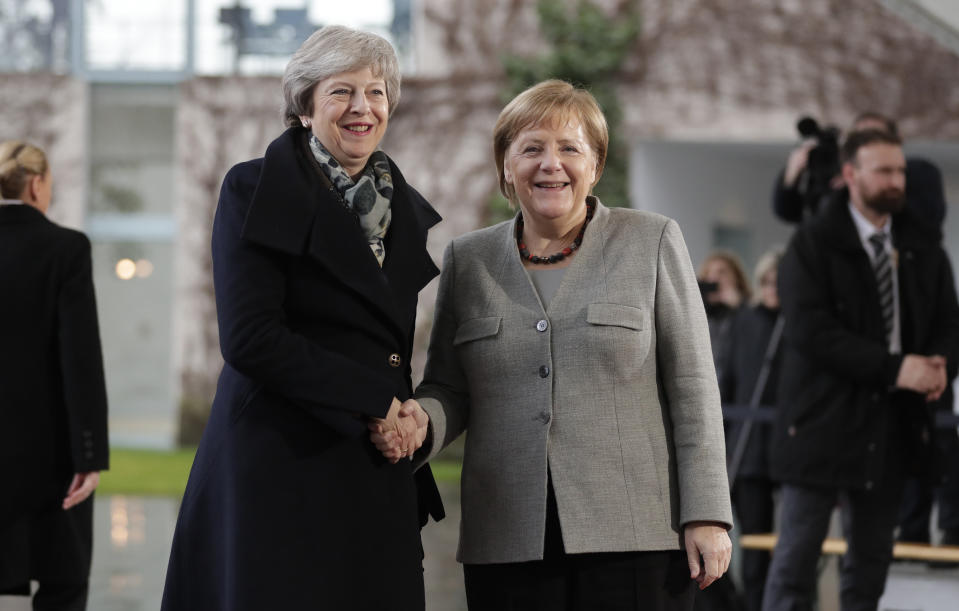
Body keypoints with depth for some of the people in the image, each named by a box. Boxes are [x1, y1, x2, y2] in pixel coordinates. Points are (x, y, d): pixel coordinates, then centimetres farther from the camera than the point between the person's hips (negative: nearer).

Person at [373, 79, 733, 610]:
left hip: (634, 538, -2)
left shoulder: (652, 242, 6)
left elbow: (691, 387, 2)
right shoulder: (468, 260, 13)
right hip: (508, 543, 2)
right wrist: (418, 424, -9)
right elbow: (449, 388, 14)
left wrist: (705, 515, -5)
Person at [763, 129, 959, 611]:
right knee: (797, 554, -4)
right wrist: (894, 367, -22)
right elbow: (810, 330, -16)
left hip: (893, 424, 5)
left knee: (871, 559, 9)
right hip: (824, 421, -5)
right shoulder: (812, 245, -5)